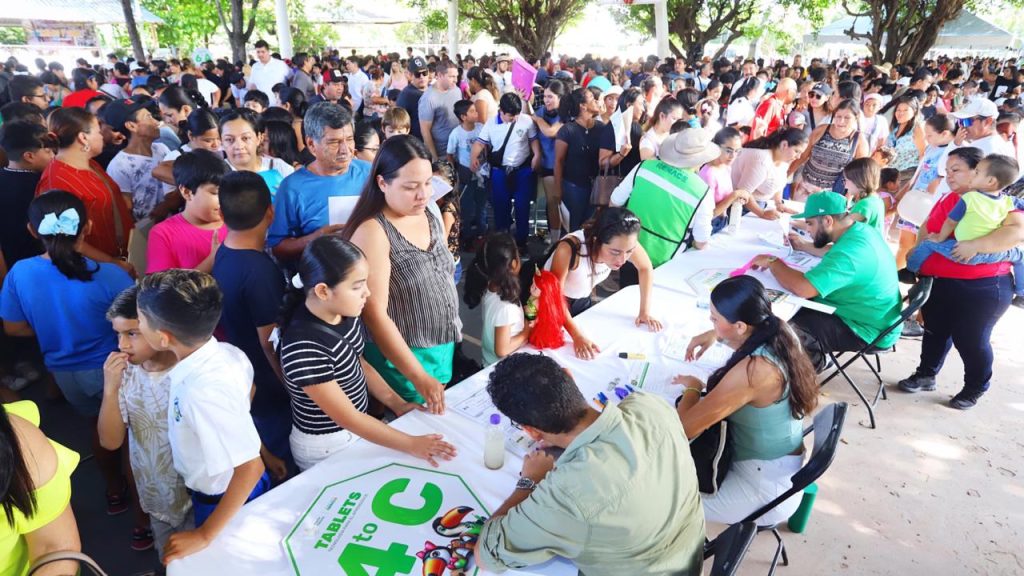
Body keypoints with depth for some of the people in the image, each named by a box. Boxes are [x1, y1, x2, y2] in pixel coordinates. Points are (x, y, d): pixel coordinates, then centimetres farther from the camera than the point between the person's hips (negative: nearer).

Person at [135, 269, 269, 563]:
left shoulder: (202, 392, -38)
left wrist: (205, 535, -25)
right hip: (233, 488, 7)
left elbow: (250, 467, -34)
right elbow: (246, 391, 8)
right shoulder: (227, 352, -15)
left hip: (225, 501, -7)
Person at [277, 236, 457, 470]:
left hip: (356, 428, 7)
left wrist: (396, 403, 0)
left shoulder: (345, 314, -10)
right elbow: (348, 418, -26)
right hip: (325, 446, -7)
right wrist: (411, 445, -23)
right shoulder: (304, 348, -33)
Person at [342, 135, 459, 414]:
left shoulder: (431, 211, 0)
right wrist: (419, 377, -24)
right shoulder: (372, 232, -22)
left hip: (443, 347, 7)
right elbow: (375, 315, -23)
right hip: (402, 358, -7)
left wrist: (450, 325, 15)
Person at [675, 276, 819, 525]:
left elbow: (684, 427, -29)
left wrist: (692, 387, -11)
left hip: (765, 484, -8)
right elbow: (748, 333, 20)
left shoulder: (753, 371, -34)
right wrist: (715, 334, 5)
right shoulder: (778, 334, -9)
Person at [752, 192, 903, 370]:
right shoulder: (861, 230, 0)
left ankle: (812, 362, 13)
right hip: (872, 318, 10)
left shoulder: (850, 251, -32)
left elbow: (802, 288, -40)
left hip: (868, 330, -10)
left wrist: (772, 262, -25)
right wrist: (803, 247, 17)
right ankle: (816, 356, 23)